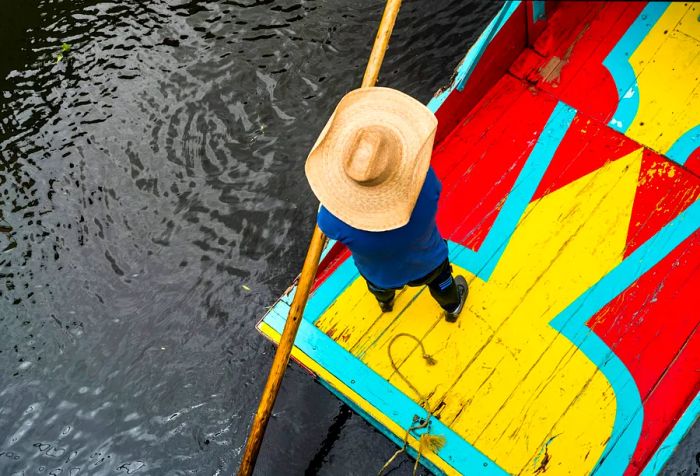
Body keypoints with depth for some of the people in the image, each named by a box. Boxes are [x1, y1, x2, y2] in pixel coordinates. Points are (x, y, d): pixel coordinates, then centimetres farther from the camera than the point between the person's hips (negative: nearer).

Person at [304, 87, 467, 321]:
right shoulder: (424, 186, -46)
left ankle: (385, 302, 74)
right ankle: (452, 307, 70)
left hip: (380, 274, 1)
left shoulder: (334, 218, -45)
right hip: (426, 265, 0)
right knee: (440, 280, 37)